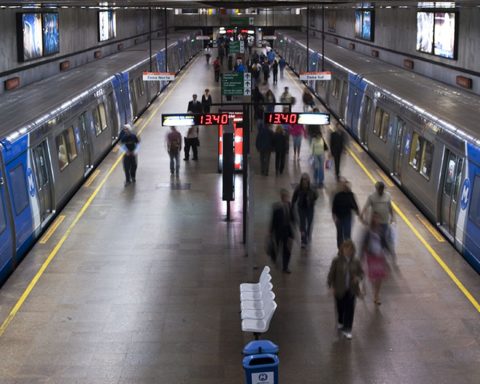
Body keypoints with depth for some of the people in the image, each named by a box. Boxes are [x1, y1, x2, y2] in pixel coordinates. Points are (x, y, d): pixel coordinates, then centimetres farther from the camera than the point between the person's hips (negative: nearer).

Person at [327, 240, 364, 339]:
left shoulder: (356, 262, -4)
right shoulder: (337, 261, -10)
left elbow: (361, 272, 6)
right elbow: (331, 273, -5)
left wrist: (358, 278, -15)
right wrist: (331, 286, -8)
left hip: (351, 290, 1)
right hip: (340, 290, -1)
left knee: (350, 309, -2)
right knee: (340, 308, 14)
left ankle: (347, 329, 7)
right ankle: (340, 322, 44)